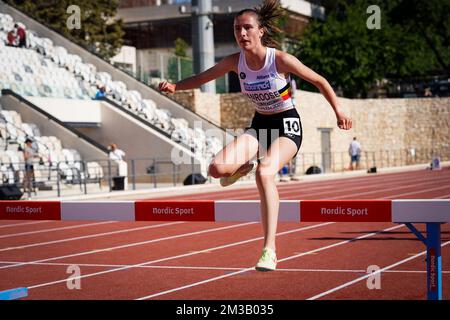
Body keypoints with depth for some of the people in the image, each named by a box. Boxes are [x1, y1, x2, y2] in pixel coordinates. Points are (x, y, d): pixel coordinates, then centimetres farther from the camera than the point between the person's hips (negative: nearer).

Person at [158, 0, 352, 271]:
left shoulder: (281, 60, -19)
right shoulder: (235, 62, -7)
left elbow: (320, 81, -6)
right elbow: (202, 78, 5)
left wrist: (339, 112, -9)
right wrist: (174, 86, -13)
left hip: (287, 125, -4)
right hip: (260, 125, 5)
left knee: (265, 172, -35)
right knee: (218, 168, -21)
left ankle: (270, 250, -32)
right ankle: (244, 166, 19)